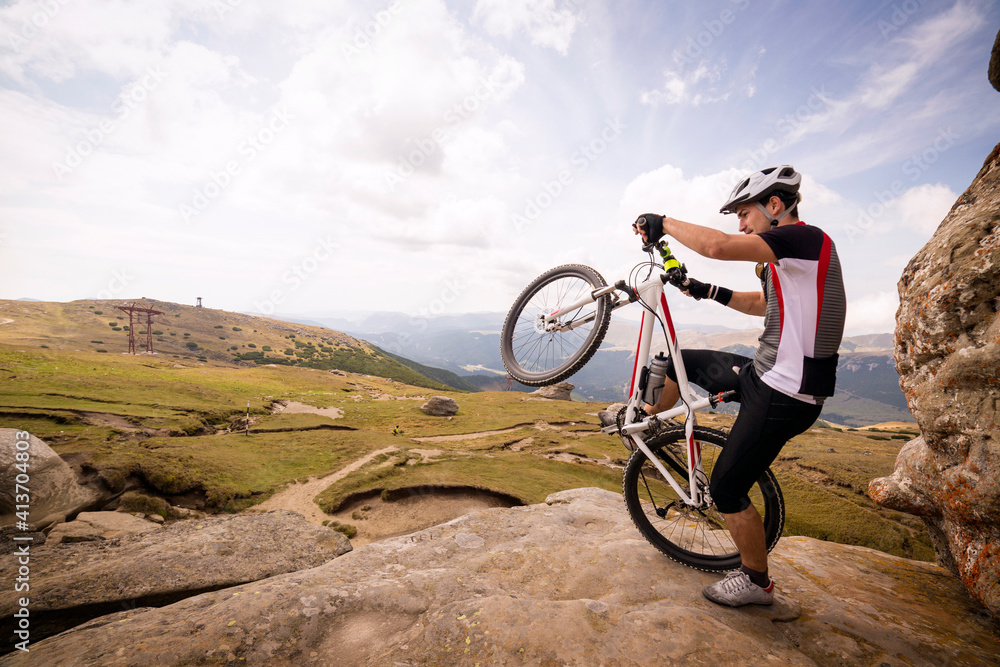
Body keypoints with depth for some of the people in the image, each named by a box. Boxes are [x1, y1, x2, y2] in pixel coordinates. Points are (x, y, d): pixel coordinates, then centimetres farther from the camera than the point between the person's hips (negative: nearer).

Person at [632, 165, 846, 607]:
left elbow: (718, 246, -31)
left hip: (782, 396, -9)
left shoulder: (805, 238, -17)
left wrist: (664, 223, -16)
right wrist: (706, 292, 19)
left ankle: (756, 582, 25)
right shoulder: (788, 255, 12)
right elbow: (761, 303, 27)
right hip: (763, 373, 10)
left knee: (727, 489, 2)